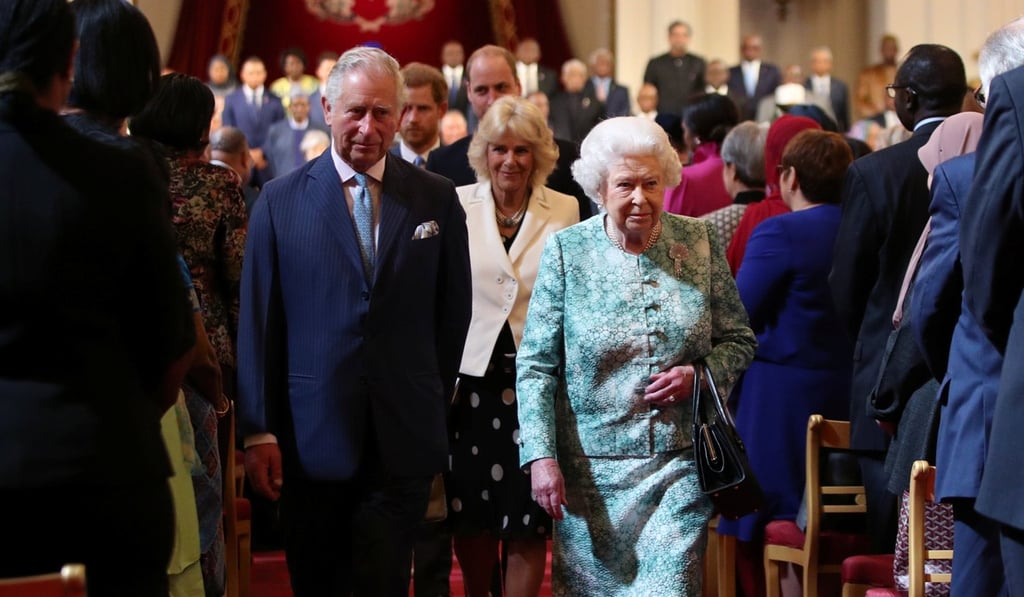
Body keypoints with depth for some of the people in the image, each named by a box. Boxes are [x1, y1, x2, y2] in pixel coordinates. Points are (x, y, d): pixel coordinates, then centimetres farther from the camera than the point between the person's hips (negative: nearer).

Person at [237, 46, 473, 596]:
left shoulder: (436, 199, 5)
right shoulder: (281, 200, 2)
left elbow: (454, 312, 11)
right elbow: (258, 322, 0)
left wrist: (433, 402, 10)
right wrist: (258, 432, -4)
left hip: (403, 442, 0)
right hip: (310, 441, 0)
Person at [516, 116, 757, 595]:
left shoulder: (700, 243, 2)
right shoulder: (566, 250, -3)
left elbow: (740, 341, 10)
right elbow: (535, 364, -3)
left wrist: (699, 375, -11)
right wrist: (540, 455, -13)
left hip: (680, 465, 0)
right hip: (592, 469, 0)